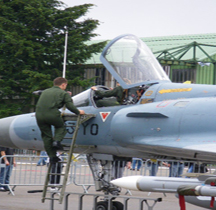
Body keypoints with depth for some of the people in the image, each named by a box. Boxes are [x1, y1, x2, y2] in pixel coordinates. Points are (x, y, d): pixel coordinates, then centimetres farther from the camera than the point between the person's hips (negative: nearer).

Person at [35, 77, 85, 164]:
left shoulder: (45, 92, 28)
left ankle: (52, 156, 11)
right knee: (61, 126, 25)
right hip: (52, 115, -4)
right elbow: (70, 105, 4)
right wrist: (78, 112, 21)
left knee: (46, 136, 12)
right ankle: (57, 140, 0)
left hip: (39, 115, 4)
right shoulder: (64, 93, 13)